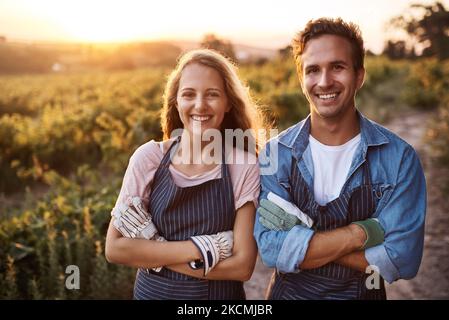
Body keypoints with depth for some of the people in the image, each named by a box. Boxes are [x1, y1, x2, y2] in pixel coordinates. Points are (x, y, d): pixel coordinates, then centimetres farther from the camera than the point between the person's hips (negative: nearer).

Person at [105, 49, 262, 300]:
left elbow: (242, 266, -17)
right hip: (153, 291, 1)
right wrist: (198, 248, -21)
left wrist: (150, 252, -18)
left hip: (221, 294, -1)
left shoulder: (245, 167, -14)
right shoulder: (149, 157, -11)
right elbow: (115, 248, -12)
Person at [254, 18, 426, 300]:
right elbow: (272, 250, -20)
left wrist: (301, 234, -22)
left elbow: (401, 258, -20)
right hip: (289, 292, 1)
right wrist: (360, 231, -24)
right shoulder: (275, 153, -13)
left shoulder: (399, 157, -15)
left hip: (364, 293, 0)